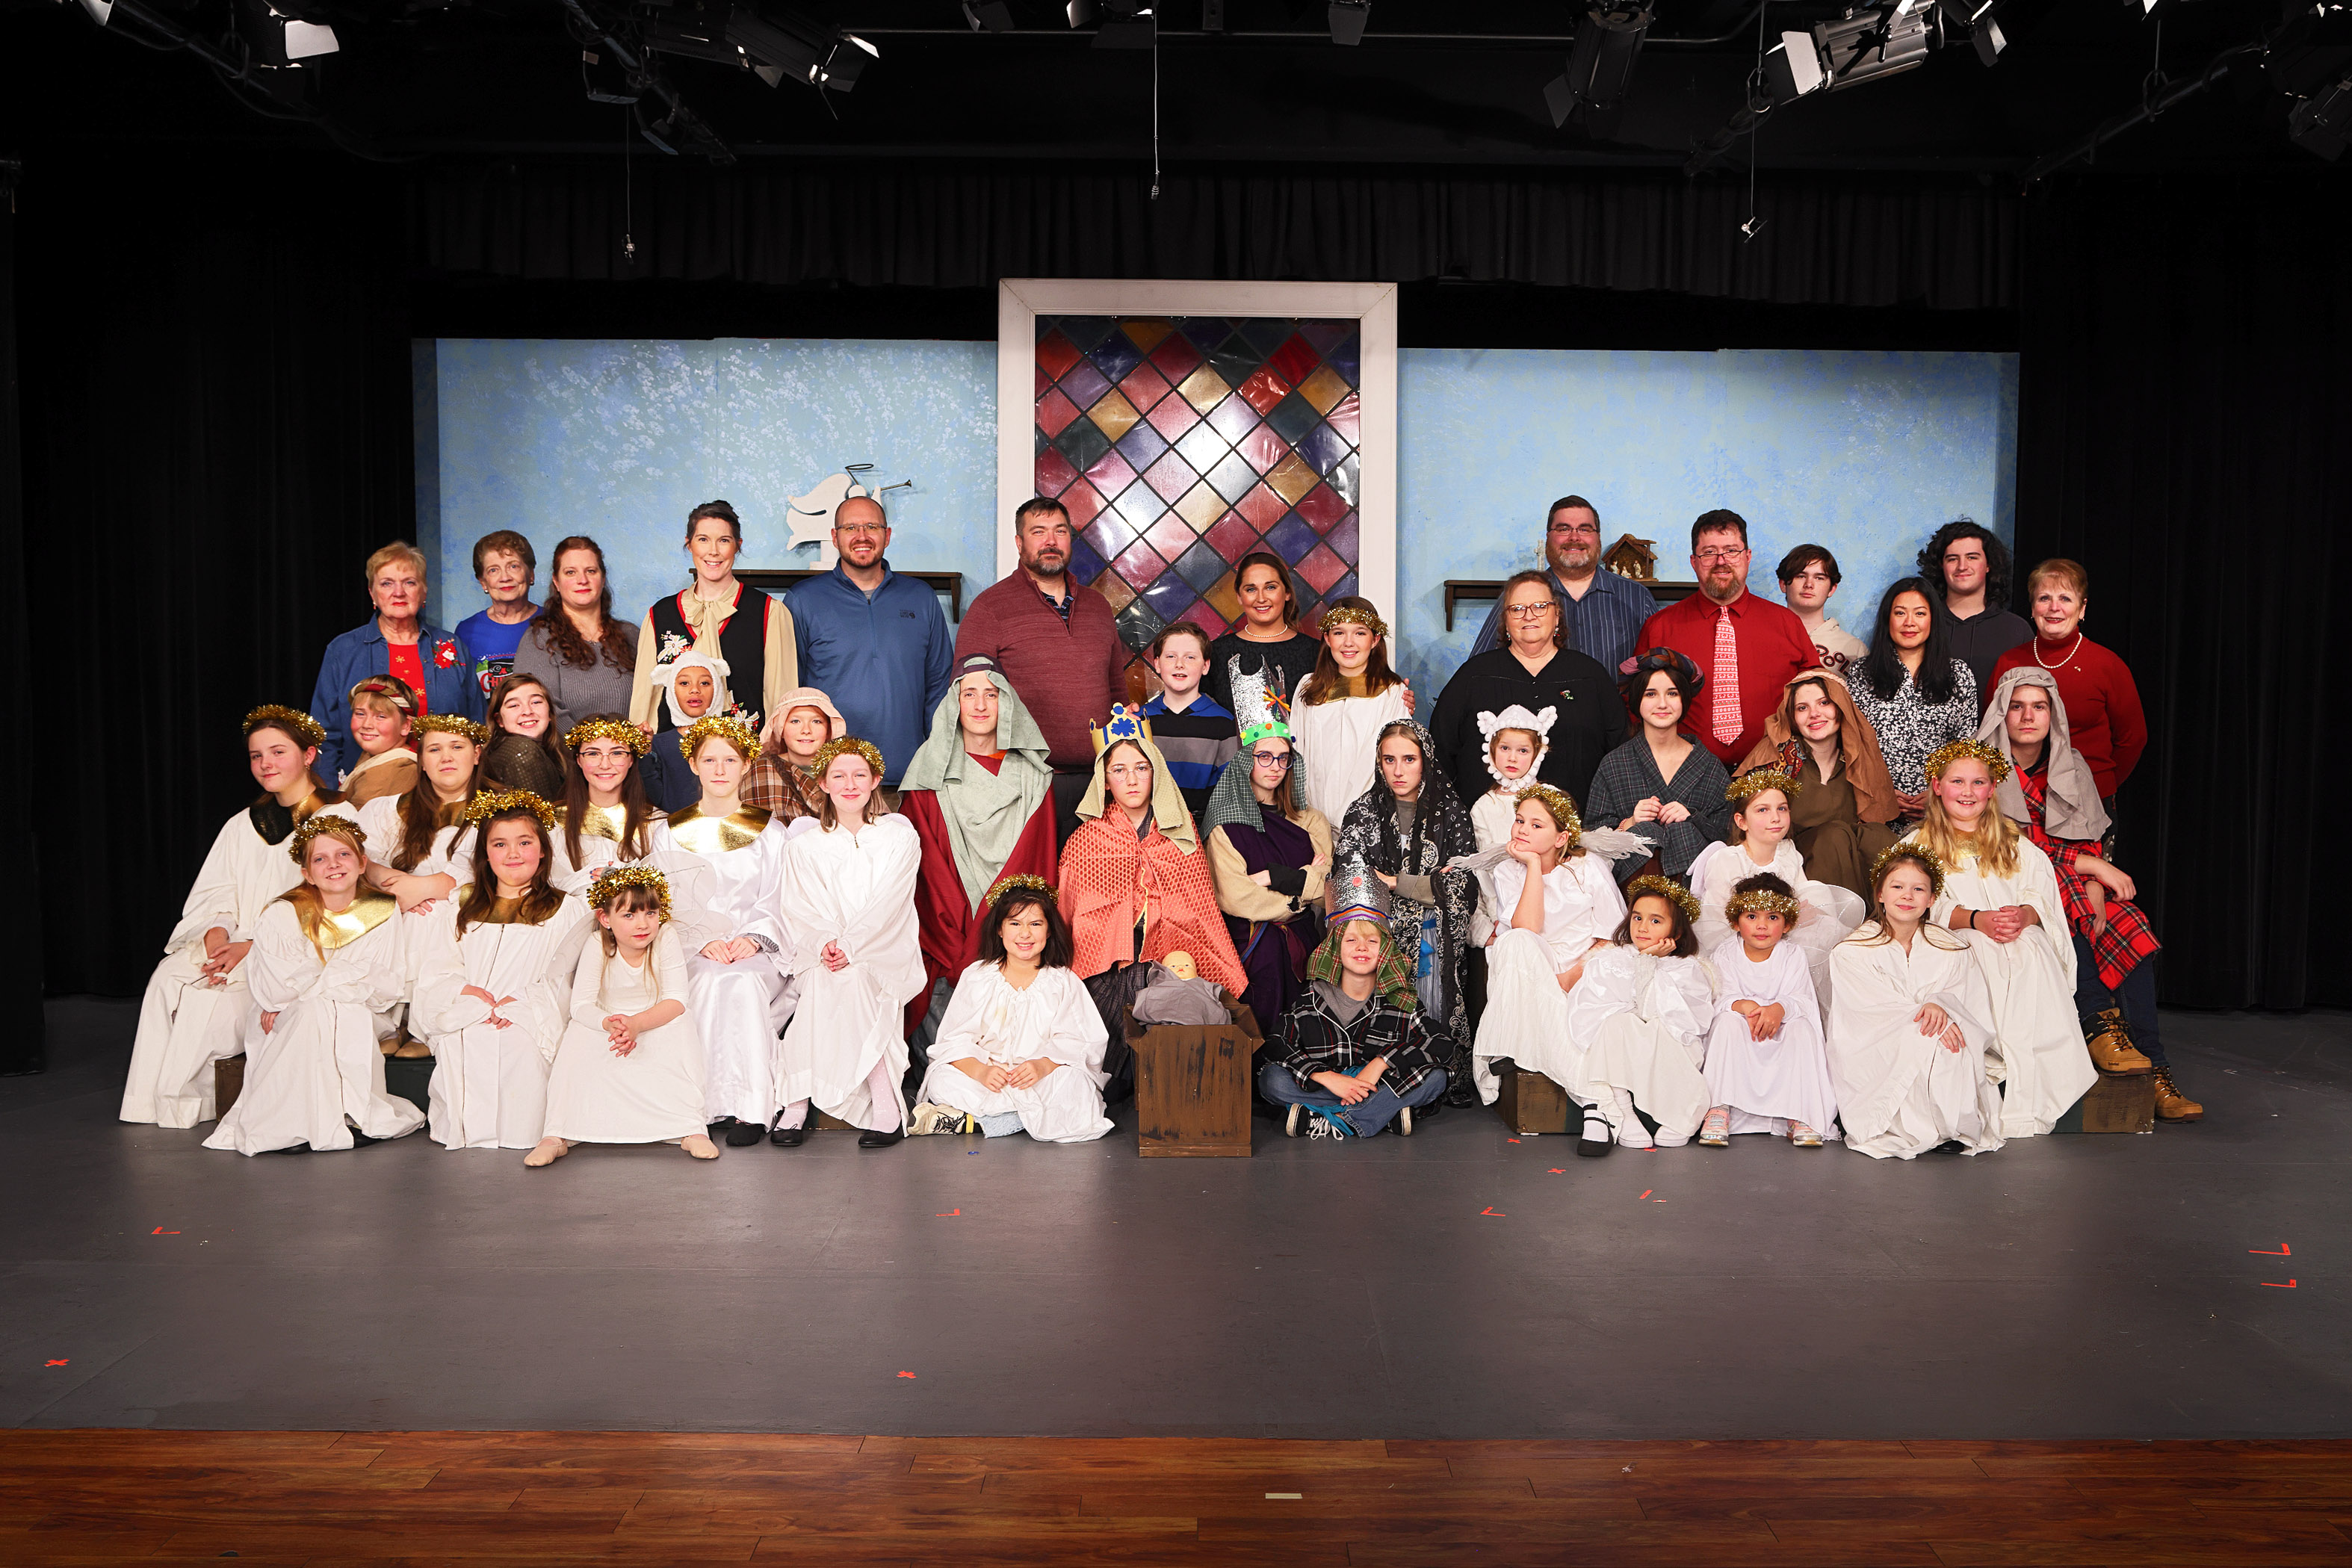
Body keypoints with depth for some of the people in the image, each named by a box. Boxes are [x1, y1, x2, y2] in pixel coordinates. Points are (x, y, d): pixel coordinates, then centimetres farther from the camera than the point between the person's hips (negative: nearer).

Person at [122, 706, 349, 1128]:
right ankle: (160, 1100, -15)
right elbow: (215, 900, 11)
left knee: (209, 995, -28)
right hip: (236, 949, 6)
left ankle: (188, 1101, -12)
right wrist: (216, 941, -13)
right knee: (168, 976, -21)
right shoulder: (241, 827, 20)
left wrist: (251, 947, -18)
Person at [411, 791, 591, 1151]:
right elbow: (437, 971, 10)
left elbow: (557, 981, 3)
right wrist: (470, 995, -10)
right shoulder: (459, 908, 22)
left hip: (529, 1031, -2)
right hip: (464, 1030, 2)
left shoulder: (569, 910, 13)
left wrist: (515, 1005, -14)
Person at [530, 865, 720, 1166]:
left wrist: (636, 1023, -41)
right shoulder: (598, 947, -17)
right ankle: (557, 1135, -23)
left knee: (682, 1024, -31)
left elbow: (676, 1001, -23)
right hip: (607, 1024, 1)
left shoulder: (666, 939, -18)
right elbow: (581, 1005, -20)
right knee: (579, 1032, -27)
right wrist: (610, 1024, -41)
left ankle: (691, 1129, -29)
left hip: (658, 1024, -1)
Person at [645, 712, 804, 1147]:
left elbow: (778, 901, 6)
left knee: (742, 984, -34)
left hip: (759, 951, 0)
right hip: (692, 951, 1)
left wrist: (753, 937, -15)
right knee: (710, 982, -34)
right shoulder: (667, 832, 15)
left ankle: (752, 1107, -32)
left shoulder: (771, 832, 14)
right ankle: (714, 1104, -28)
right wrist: (705, 941, -13)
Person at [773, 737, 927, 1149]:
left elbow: (887, 904, -6)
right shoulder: (805, 845, 14)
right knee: (820, 981, -31)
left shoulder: (900, 837, 7)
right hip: (822, 954, 2)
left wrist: (849, 945, -19)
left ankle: (887, 1107, -30)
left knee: (854, 979, -32)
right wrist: (824, 944, -17)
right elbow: (799, 909, 3)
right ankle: (795, 1105, -27)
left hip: (884, 953, -2)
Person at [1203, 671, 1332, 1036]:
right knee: (1265, 941, -30)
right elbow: (1235, 898, -6)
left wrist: (1278, 877, -5)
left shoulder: (1310, 821, 18)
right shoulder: (1227, 824, 5)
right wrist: (1303, 890, 1)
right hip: (1246, 937, -3)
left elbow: (1330, 890, 6)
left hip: (1301, 936, 3)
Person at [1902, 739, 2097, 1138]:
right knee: (1984, 955, -36)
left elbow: (2044, 895, 9)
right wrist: (1977, 920, -17)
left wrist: (2024, 914, -14)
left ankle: (2025, 1113, -36)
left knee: (2031, 956, -33)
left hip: (2024, 940, 2)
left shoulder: (2016, 846, 25)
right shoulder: (1918, 845, 15)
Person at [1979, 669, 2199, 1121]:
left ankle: (2152, 1071, -28)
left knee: (2129, 927, -24)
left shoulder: (2071, 768, 14)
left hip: (2075, 891, 4)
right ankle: (2100, 1024, -35)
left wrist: (2093, 885, -13)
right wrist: (2089, 867, -15)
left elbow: (2088, 843, 9)